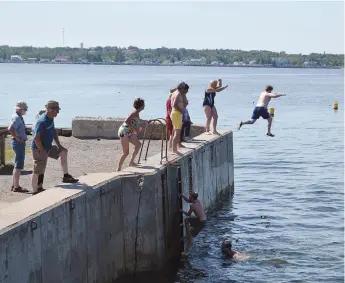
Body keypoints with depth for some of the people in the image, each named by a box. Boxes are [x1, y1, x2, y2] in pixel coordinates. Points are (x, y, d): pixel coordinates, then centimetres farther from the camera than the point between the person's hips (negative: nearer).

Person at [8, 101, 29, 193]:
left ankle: (14, 185, 22)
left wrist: (23, 137, 15)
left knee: (17, 165, 16)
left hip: (20, 143, 10)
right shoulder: (16, 118, -18)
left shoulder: (19, 117, 12)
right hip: (19, 143, -10)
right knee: (19, 165, -6)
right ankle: (16, 187, -3)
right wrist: (18, 139, -23)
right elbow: (10, 129, -32)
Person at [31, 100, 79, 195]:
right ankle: (36, 192, 5)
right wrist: (42, 151, -23)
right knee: (38, 171, -3)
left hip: (48, 147, 10)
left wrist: (58, 145, 12)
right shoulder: (42, 122, -25)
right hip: (39, 149, -10)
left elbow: (54, 131, 19)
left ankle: (66, 176, 16)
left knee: (63, 151, 13)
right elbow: (36, 138, -28)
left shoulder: (50, 119, 6)